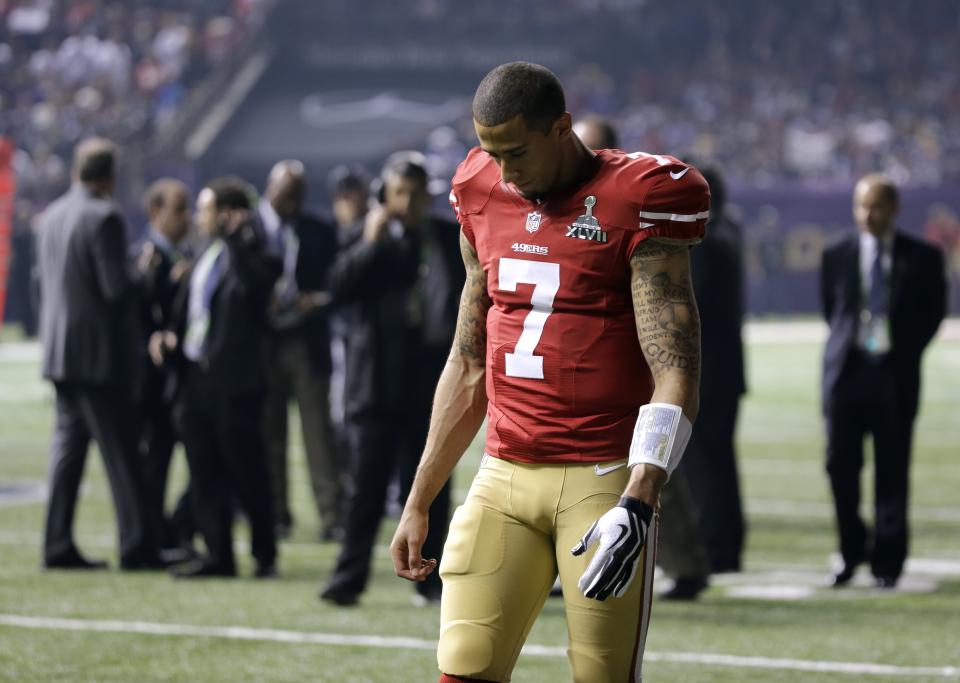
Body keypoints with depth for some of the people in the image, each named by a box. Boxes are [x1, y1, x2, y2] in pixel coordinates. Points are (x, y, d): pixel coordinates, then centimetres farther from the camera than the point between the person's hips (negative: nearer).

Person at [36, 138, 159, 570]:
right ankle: (136, 546, -2)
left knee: (68, 443, 9)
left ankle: (58, 545, 8)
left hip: (60, 351, 7)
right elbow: (116, 287, -20)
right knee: (120, 450, -3)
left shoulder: (52, 216, 9)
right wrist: (146, 278, -2)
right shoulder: (104, 218, -16)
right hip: (100, 352, -7)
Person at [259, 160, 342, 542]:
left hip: (308, 343, 0)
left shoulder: (319, 234, 8)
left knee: (318, 431, -5)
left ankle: (331, 516, -7)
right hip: (262, 343, 0)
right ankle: (276, 517, 10)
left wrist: (320, 300, -11)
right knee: (268, 435, 4)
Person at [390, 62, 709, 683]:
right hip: (505, 477, 5)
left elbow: (674, 377, -15)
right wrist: (419, 503, 21)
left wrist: (638, 504, -27)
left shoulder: (635, 202, -8)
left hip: (602, 483, -5)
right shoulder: (486, 199, 11)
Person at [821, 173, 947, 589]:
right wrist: (847, 345, 10)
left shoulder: (921, 258, 3)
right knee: (840, 464, -2)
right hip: (847, 369, 1)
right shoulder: (836, 256, 7)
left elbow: (934, 310, 10)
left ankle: (887, 562, 5)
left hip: (896, 374, -1)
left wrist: (907, 349, 5)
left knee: (892, 471, 0)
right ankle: (851, 551, 14)